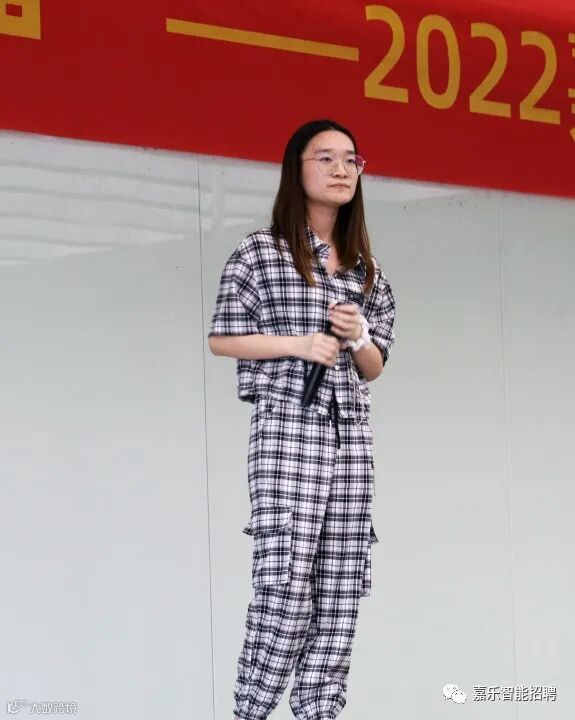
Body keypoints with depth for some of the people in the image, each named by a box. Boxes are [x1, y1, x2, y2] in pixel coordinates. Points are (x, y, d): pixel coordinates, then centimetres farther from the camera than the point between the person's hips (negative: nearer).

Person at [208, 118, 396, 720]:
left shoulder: (366, 269, 16)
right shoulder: (261, 252, 1)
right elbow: (220, 339, 0)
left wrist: (359, 338, -3)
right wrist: (299, 343, -11)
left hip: (351, 434, 6)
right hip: (287, 428, -5)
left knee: (340, 588, 1)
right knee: (286, 584, -12)